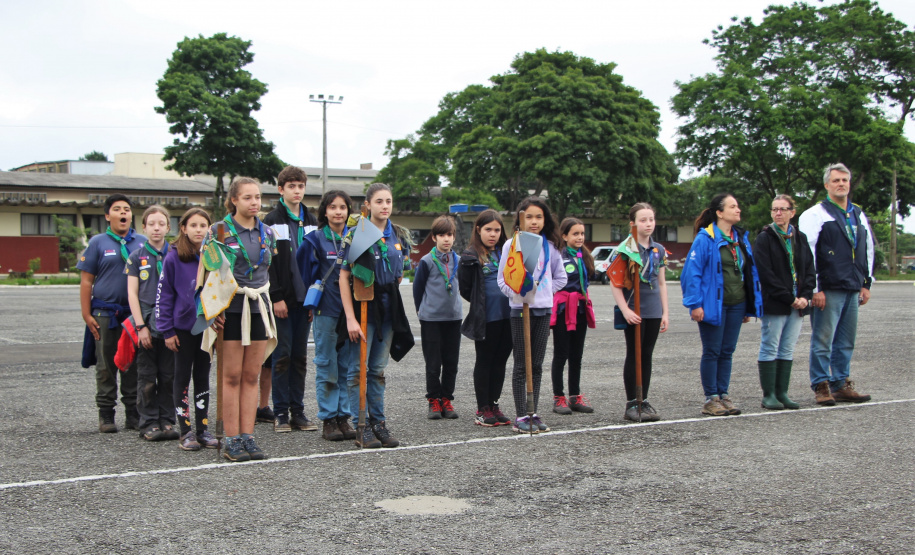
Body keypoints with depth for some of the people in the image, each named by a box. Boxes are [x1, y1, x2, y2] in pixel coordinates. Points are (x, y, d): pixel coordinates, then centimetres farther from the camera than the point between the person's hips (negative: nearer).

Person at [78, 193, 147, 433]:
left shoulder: (143, 243, 8)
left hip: (136, 313, 2)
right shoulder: (98, 243, 3)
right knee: (106, 365, 3)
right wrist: (86, 315, -4)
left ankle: (133, 413, 13)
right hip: (105, 313, -1)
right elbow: (86, 281, 2)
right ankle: (106, 414, 11)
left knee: (134, 364, 5)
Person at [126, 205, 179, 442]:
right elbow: (132, 293, 1)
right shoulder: (137, 257, 4)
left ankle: (167, 421, 13)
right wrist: (140, 325, -7)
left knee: (169, 376, 5)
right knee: (147, 377, 1)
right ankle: (149, 424, 8)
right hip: (147, 322, -1)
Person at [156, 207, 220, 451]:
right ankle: (185, 431, 10)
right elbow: (164, 295, -5)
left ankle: (203, 429, 17)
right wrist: (167, 330, -8)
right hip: (182, 327, -3)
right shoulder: (174, 258, -6)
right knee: (182, 377, 5)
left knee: (203, 377, 10)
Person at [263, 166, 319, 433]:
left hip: (305, 299, 5)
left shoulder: (311, 223, 14)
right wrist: (276, 297, -14)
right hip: (282, 300, -5)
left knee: (300, 356, 7)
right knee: (282, 355, -2)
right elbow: (267, 263, -8)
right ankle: (281, 413, 5)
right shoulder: (272, 222, -2)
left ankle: (298, 412, 13)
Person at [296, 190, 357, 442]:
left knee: (348, 365, 5)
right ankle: (329, 419, 5)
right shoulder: (315, 239, -1)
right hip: (326, 310, -3)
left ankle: (343, 416, 13)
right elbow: (303, 272, 1)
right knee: (327, 366, -1)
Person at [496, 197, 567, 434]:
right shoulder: (512, 244, -2)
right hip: (520, 309, -3)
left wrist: (544, 290, 2)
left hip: (544, 309, 3)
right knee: (521, 365, -1)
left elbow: (560, 277, 16)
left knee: (537, 365, 8)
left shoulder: (550, 246, 7)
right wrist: (517, 293, -17)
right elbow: (502, 278, -2)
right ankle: (521, 416, 3)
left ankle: (533, 413, 15)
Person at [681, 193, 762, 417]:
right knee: (712, 352, 1)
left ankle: (723, 395, 18)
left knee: (727, 351, 10)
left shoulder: (741, 238, 11)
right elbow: (692, 272, -13)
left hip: (736, 304, 6)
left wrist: (750, 305, 13)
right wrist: (695, 304, -18)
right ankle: (711, 399, 8)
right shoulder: (705, 238, -10)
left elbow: (750, 271, 16)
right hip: (714, 304, -6)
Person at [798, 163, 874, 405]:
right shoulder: (815, 215, -4)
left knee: (846, 342, 11)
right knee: (823, 341, -4)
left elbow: (868, 250, 24)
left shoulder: (858, 215, 17)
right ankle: (821, 386, 4)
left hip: (852, 290, 6)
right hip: (828, 291, -6)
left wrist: (866, 283, 17)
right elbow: (806, 253, -10)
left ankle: (841, 384, 19)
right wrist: (814, 289, -14)